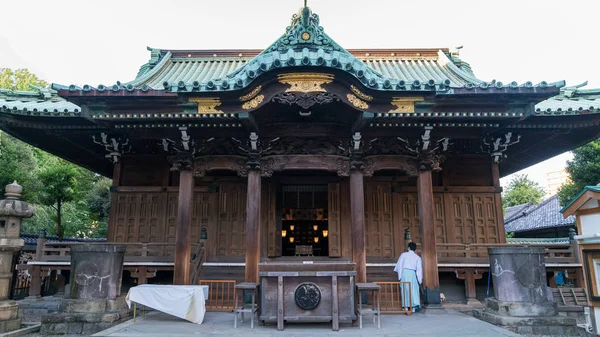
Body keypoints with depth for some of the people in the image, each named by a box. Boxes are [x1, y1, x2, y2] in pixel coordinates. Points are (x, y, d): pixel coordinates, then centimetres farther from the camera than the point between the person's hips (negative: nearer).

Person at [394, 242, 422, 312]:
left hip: (404, 272, -1)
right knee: (413, 290, 8)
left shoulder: (404, 254, 4)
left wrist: (399, 275, 8)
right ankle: (413, 307, 2)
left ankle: (406, 307, 5)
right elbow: (419, 269, 4)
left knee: (405, 290, 5)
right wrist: (419, 279, 7)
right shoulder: (418, 257, 8)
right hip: (412, 274, 1)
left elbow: (399, 265, 1)